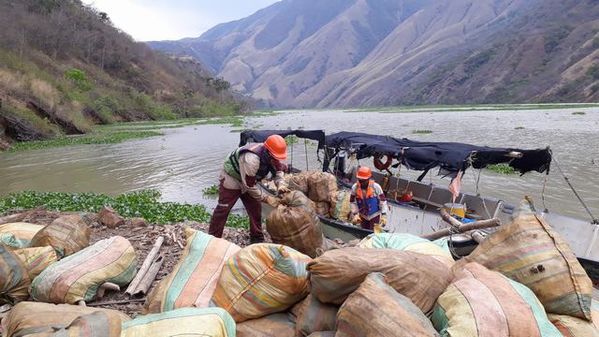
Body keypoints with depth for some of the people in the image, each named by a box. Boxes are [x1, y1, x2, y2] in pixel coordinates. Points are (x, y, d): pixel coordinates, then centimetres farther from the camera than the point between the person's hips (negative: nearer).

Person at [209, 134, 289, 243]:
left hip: (248, 180, 7)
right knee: (223, 209, -3)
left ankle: (257, 238, 19)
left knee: (255, 208, 6)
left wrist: (280, 184, -25)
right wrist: (267, 198, -27)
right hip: (231, 178, -7)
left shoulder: (272, 156, -18)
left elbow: (278, 170, -4)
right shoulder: (251, 159, -41)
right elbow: (249, 185, -33)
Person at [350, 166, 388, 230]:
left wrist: (384, 215, -15)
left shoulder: (376, 187, -20)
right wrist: (355, 214, -9)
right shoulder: (355, 188, -12)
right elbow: (353, 202, -2)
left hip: (375, 215, -3)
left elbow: (383, 201, -13)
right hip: (363, 216, 3)